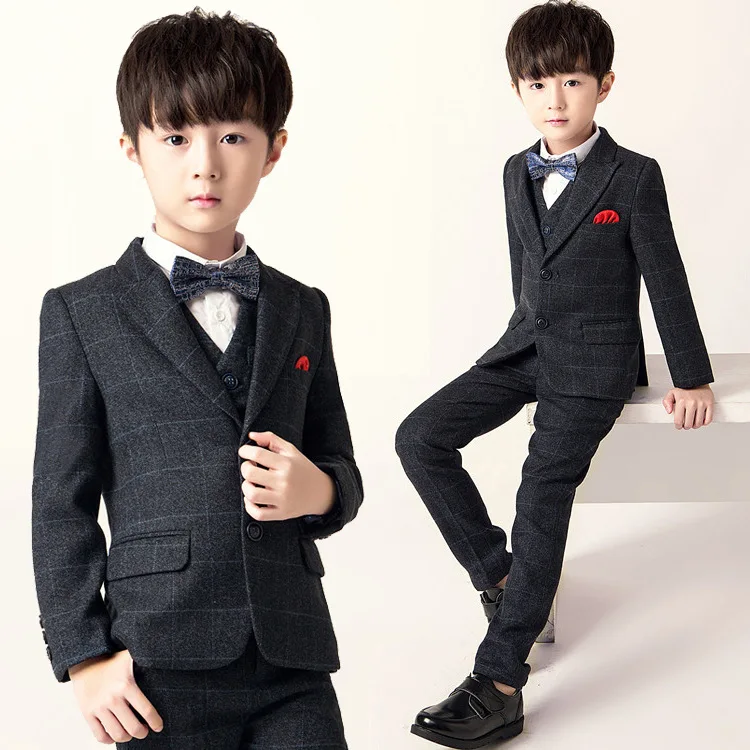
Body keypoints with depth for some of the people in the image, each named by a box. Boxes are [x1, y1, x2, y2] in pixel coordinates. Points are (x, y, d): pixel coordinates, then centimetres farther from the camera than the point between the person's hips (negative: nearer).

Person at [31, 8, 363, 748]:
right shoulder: (82, 313, 0)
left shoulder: (302, 310, 10)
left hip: (293, 663, 3)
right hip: (161, 672, -2)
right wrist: (84, 655, -6)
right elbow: (62, 501, 0)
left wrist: (319, 491, -8)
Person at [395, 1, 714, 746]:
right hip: (526, 347, 6)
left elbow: (666, 280, -3)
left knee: (543, 491, -21)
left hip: (594, 362, -6)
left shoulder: (634, 178, -6)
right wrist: (536, 332, 17)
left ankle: (499, 686, -22)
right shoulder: (517, 173, 10)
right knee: (419, 438, -11)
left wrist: (691, 378, 0)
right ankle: (498, 575, 2)